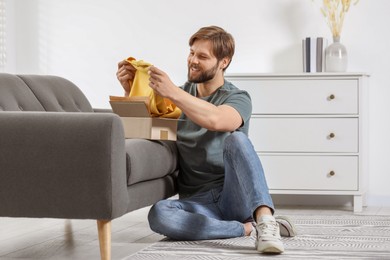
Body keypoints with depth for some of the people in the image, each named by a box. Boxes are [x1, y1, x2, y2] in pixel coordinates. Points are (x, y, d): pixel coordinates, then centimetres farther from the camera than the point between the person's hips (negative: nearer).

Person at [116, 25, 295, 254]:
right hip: (199, 203, 3)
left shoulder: (238, 98, -2)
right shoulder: (182, 95, 15)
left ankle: (265, 219, -43)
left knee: (236, 139, -32)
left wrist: (172, 92, -35)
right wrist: (130, 90, -8)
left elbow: (215, 120, -27)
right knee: (159, 215, -31)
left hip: (236, 196, -3)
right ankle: (246, 228, -23)